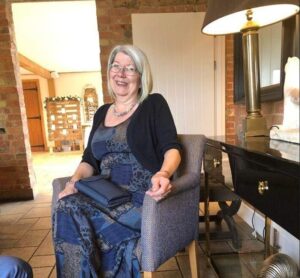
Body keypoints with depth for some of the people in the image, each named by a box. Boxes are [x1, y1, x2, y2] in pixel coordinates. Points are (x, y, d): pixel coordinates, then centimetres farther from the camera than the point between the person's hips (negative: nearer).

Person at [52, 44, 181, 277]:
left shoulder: (154, 104, 1)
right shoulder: (102, 113, 17)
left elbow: (172, 148, -9)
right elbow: (89, 160, 13)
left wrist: (163, 174, -31)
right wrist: (75, 180, -7)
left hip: (143, 196, -5)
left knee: (72, 215, -23)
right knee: (66, 206, -23)